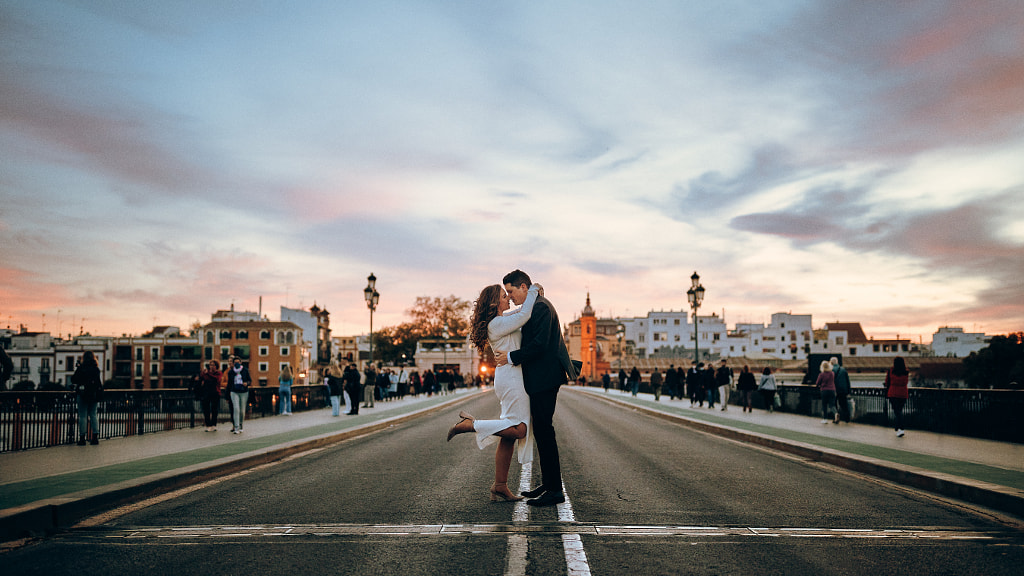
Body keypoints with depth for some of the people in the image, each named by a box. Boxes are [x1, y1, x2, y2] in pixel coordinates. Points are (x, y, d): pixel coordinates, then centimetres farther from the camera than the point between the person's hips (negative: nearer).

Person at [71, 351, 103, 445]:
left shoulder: (80, 368, -8)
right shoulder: (97, 368, 1)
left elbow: (73, 380, -3)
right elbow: (100, 382, 6)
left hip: (82, 394, -3)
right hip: (94, 395, 3)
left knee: (83, 416, 1)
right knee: (93, 414, 10)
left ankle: (82, 438, 1)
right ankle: (95, 437, 6)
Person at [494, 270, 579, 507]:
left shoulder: (540, 307, -14)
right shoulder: (535, 307, 19)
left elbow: (539, 344, -22)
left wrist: (511, 358, -16)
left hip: (545, 378, -11)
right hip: (539, 379, 11)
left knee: (544, 431, -9)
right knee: (542, 431, 14)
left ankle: (555, 490, -5)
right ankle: (548, 484, 21)